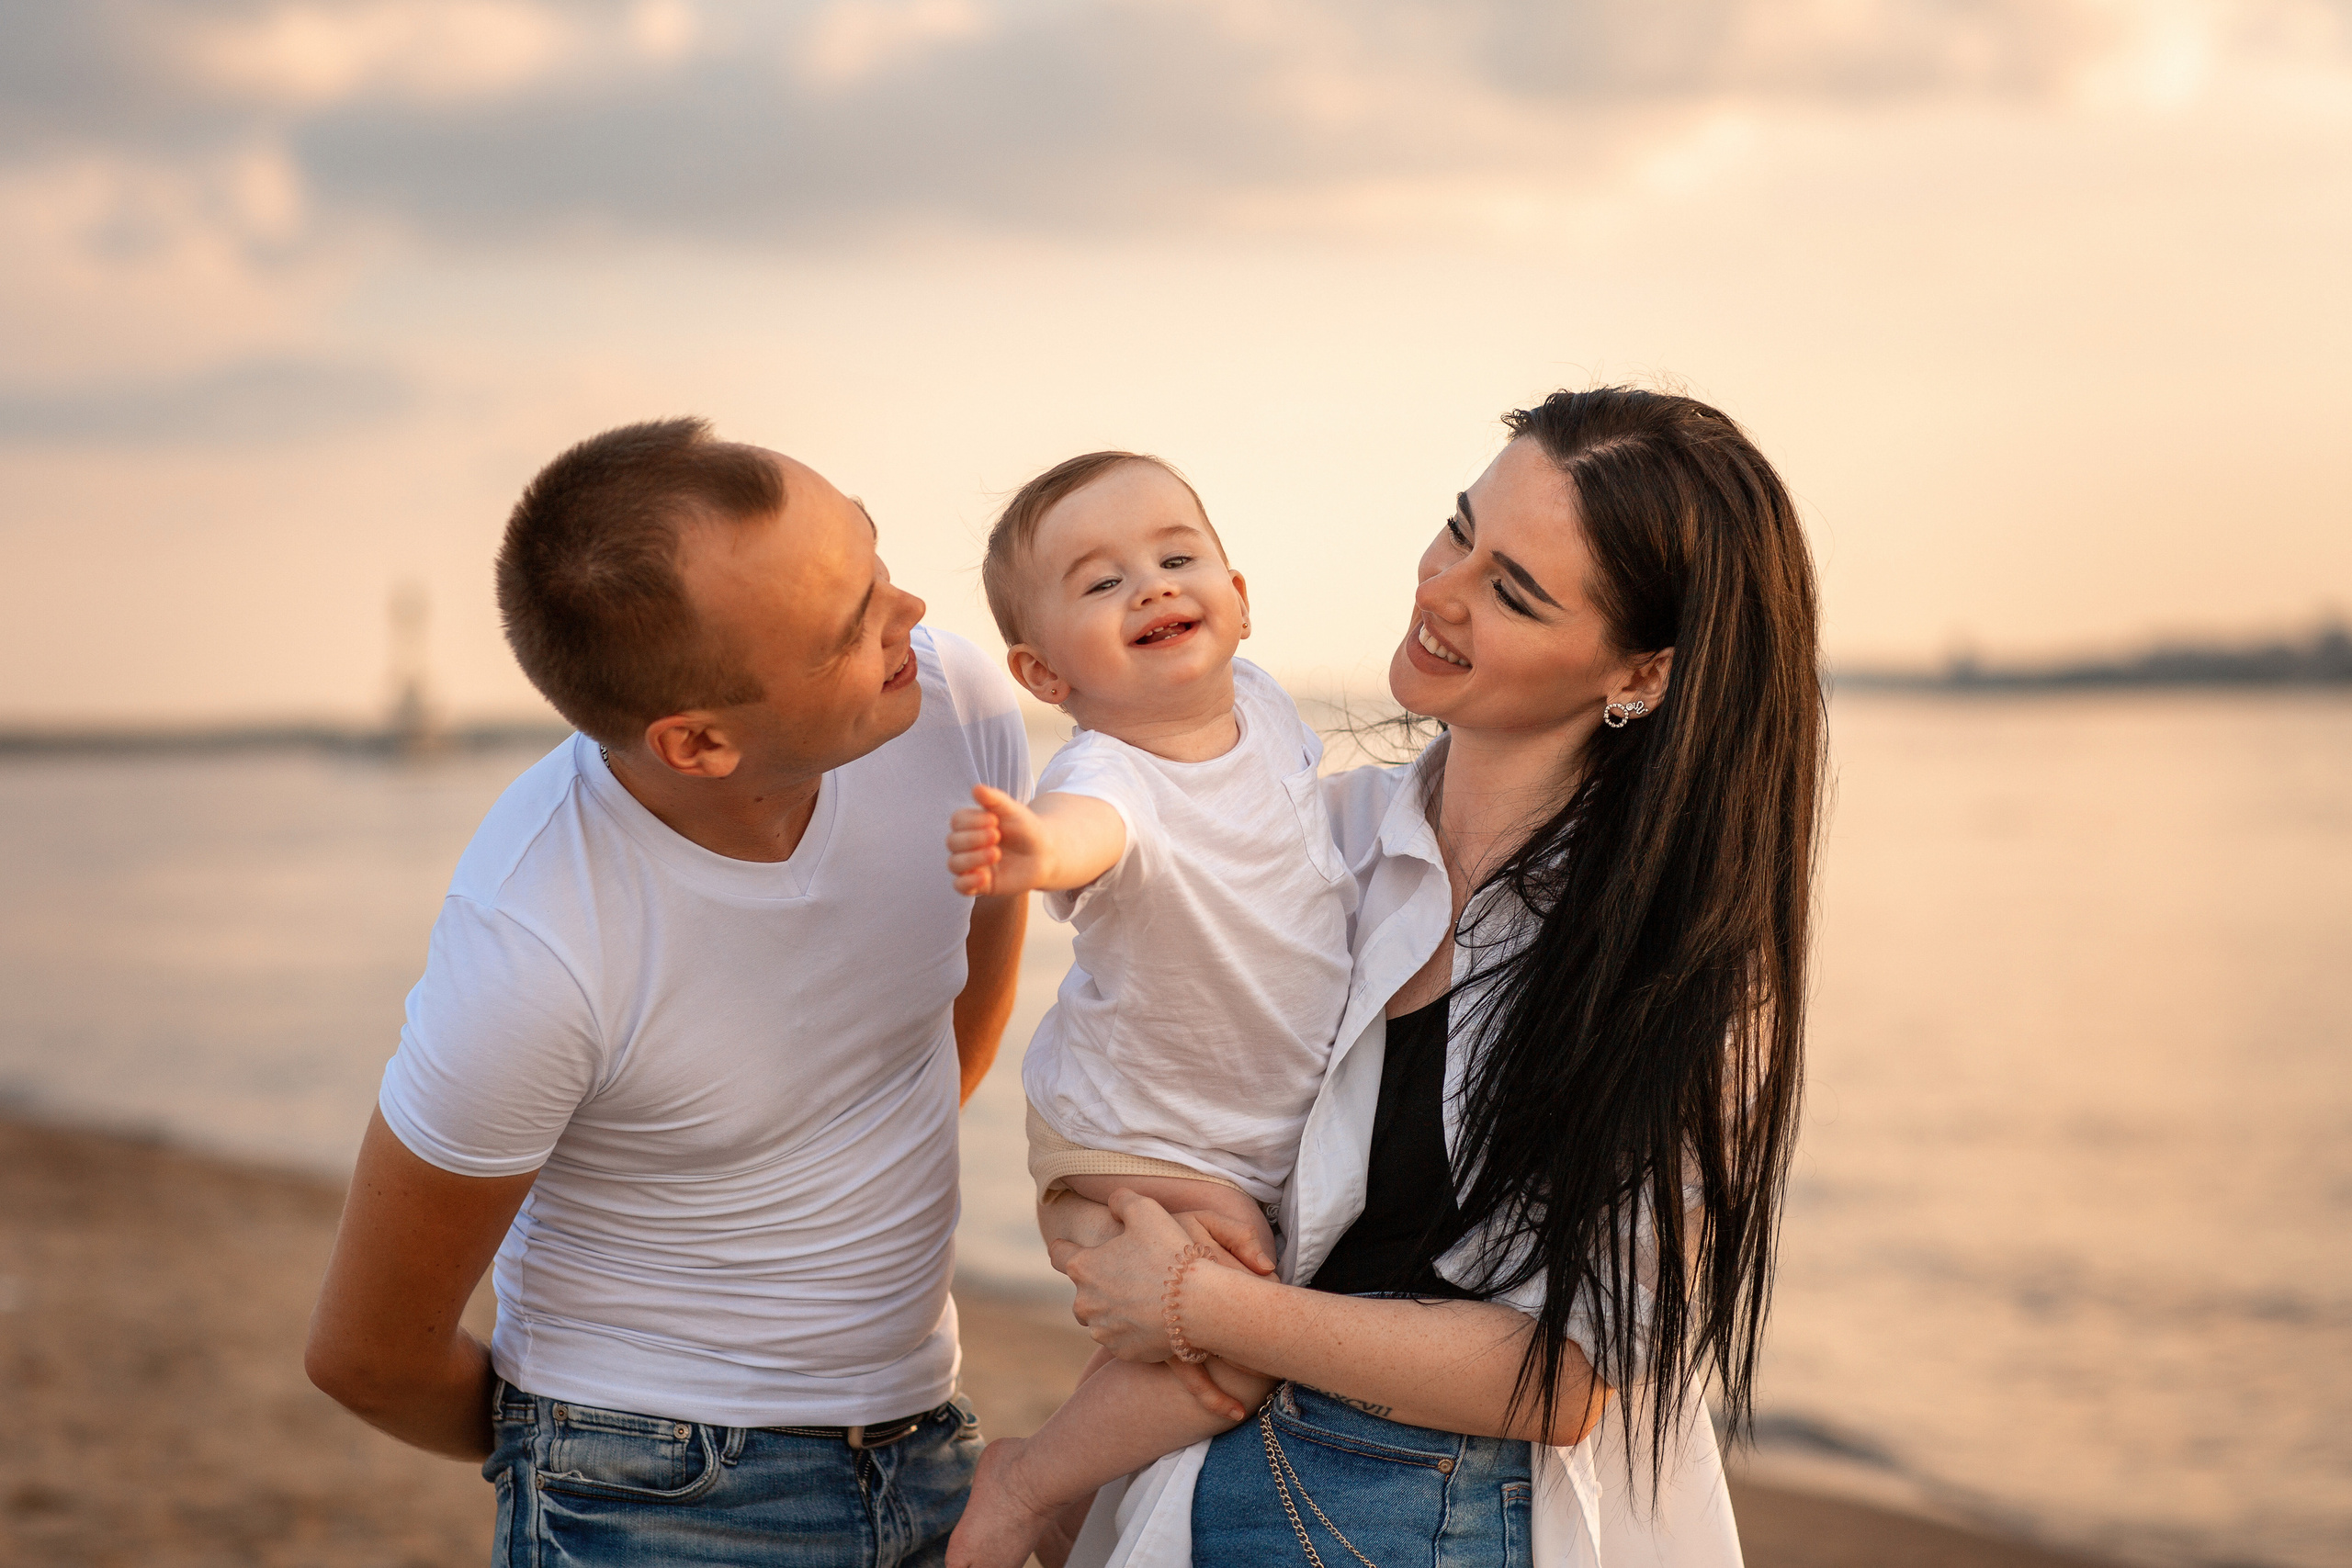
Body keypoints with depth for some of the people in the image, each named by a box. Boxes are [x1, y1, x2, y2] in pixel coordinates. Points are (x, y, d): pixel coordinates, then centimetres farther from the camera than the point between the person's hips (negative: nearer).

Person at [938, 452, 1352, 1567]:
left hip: (1287, 1127, 8)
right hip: (1138, 1141, -8)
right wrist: (1033, 849, -80)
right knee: (1227, 1357, -18)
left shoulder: (1258, 701, -10)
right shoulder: (1113, 774, -33)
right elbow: (1088, 824, -60)